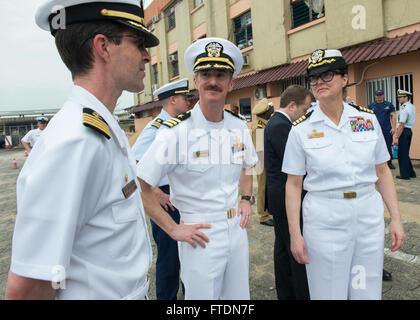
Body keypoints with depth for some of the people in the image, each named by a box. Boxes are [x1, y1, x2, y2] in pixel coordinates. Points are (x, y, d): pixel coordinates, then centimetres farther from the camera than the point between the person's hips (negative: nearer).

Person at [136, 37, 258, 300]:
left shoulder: (239, 127, 1)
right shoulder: (176, 132, -18)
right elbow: (139, 187, -17)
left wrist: (246, 199, 5)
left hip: (237, 228, 6)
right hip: (199, 236, -5)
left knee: (240, 295, 22)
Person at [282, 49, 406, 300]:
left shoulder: (368, 119, 3)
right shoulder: (301, 129, -5)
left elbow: (382, 171, 9)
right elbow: (293, 184, -3)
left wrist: (396, 219, 5)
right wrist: (295, 234, -6)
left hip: (369, 213, 3)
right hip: (324, 218, -2)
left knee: (368, 292, 16)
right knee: (328, 293, 8)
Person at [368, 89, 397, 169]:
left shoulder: (389, 105, 7)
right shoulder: (371, 106, 7)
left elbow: (393, 116, 4)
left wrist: (393, 127, -4)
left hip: (387, 130, 0)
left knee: (388, 146, 3)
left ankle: (389, 162, 13)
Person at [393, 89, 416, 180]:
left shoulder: (404, 108, -17)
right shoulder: (412, 106, 13)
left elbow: (401, 125, -21)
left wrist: (396, 138, -20)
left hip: (404, 131, -9)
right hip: (409, 130, 9)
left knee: (402, 154, -1)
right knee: (405, 153, 17)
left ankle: (405, 175, 5)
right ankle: (411, 173, 24)